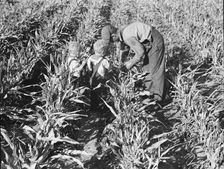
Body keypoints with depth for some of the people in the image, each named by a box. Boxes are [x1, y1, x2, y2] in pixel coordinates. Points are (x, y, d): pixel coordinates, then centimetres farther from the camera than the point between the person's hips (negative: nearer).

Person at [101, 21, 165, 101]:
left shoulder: (127, 37, -30)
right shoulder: (121, 32, 0)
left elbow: (140, 52, -23)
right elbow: (124, 49, 13)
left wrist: (130, 64, -11)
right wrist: (121, 63, 2)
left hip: (155, 41, -10)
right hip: (149, 41, 10)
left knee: (155, 69, -7)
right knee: (146, 68, 14)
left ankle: (157, 96, 0)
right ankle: (149, 92, 22)